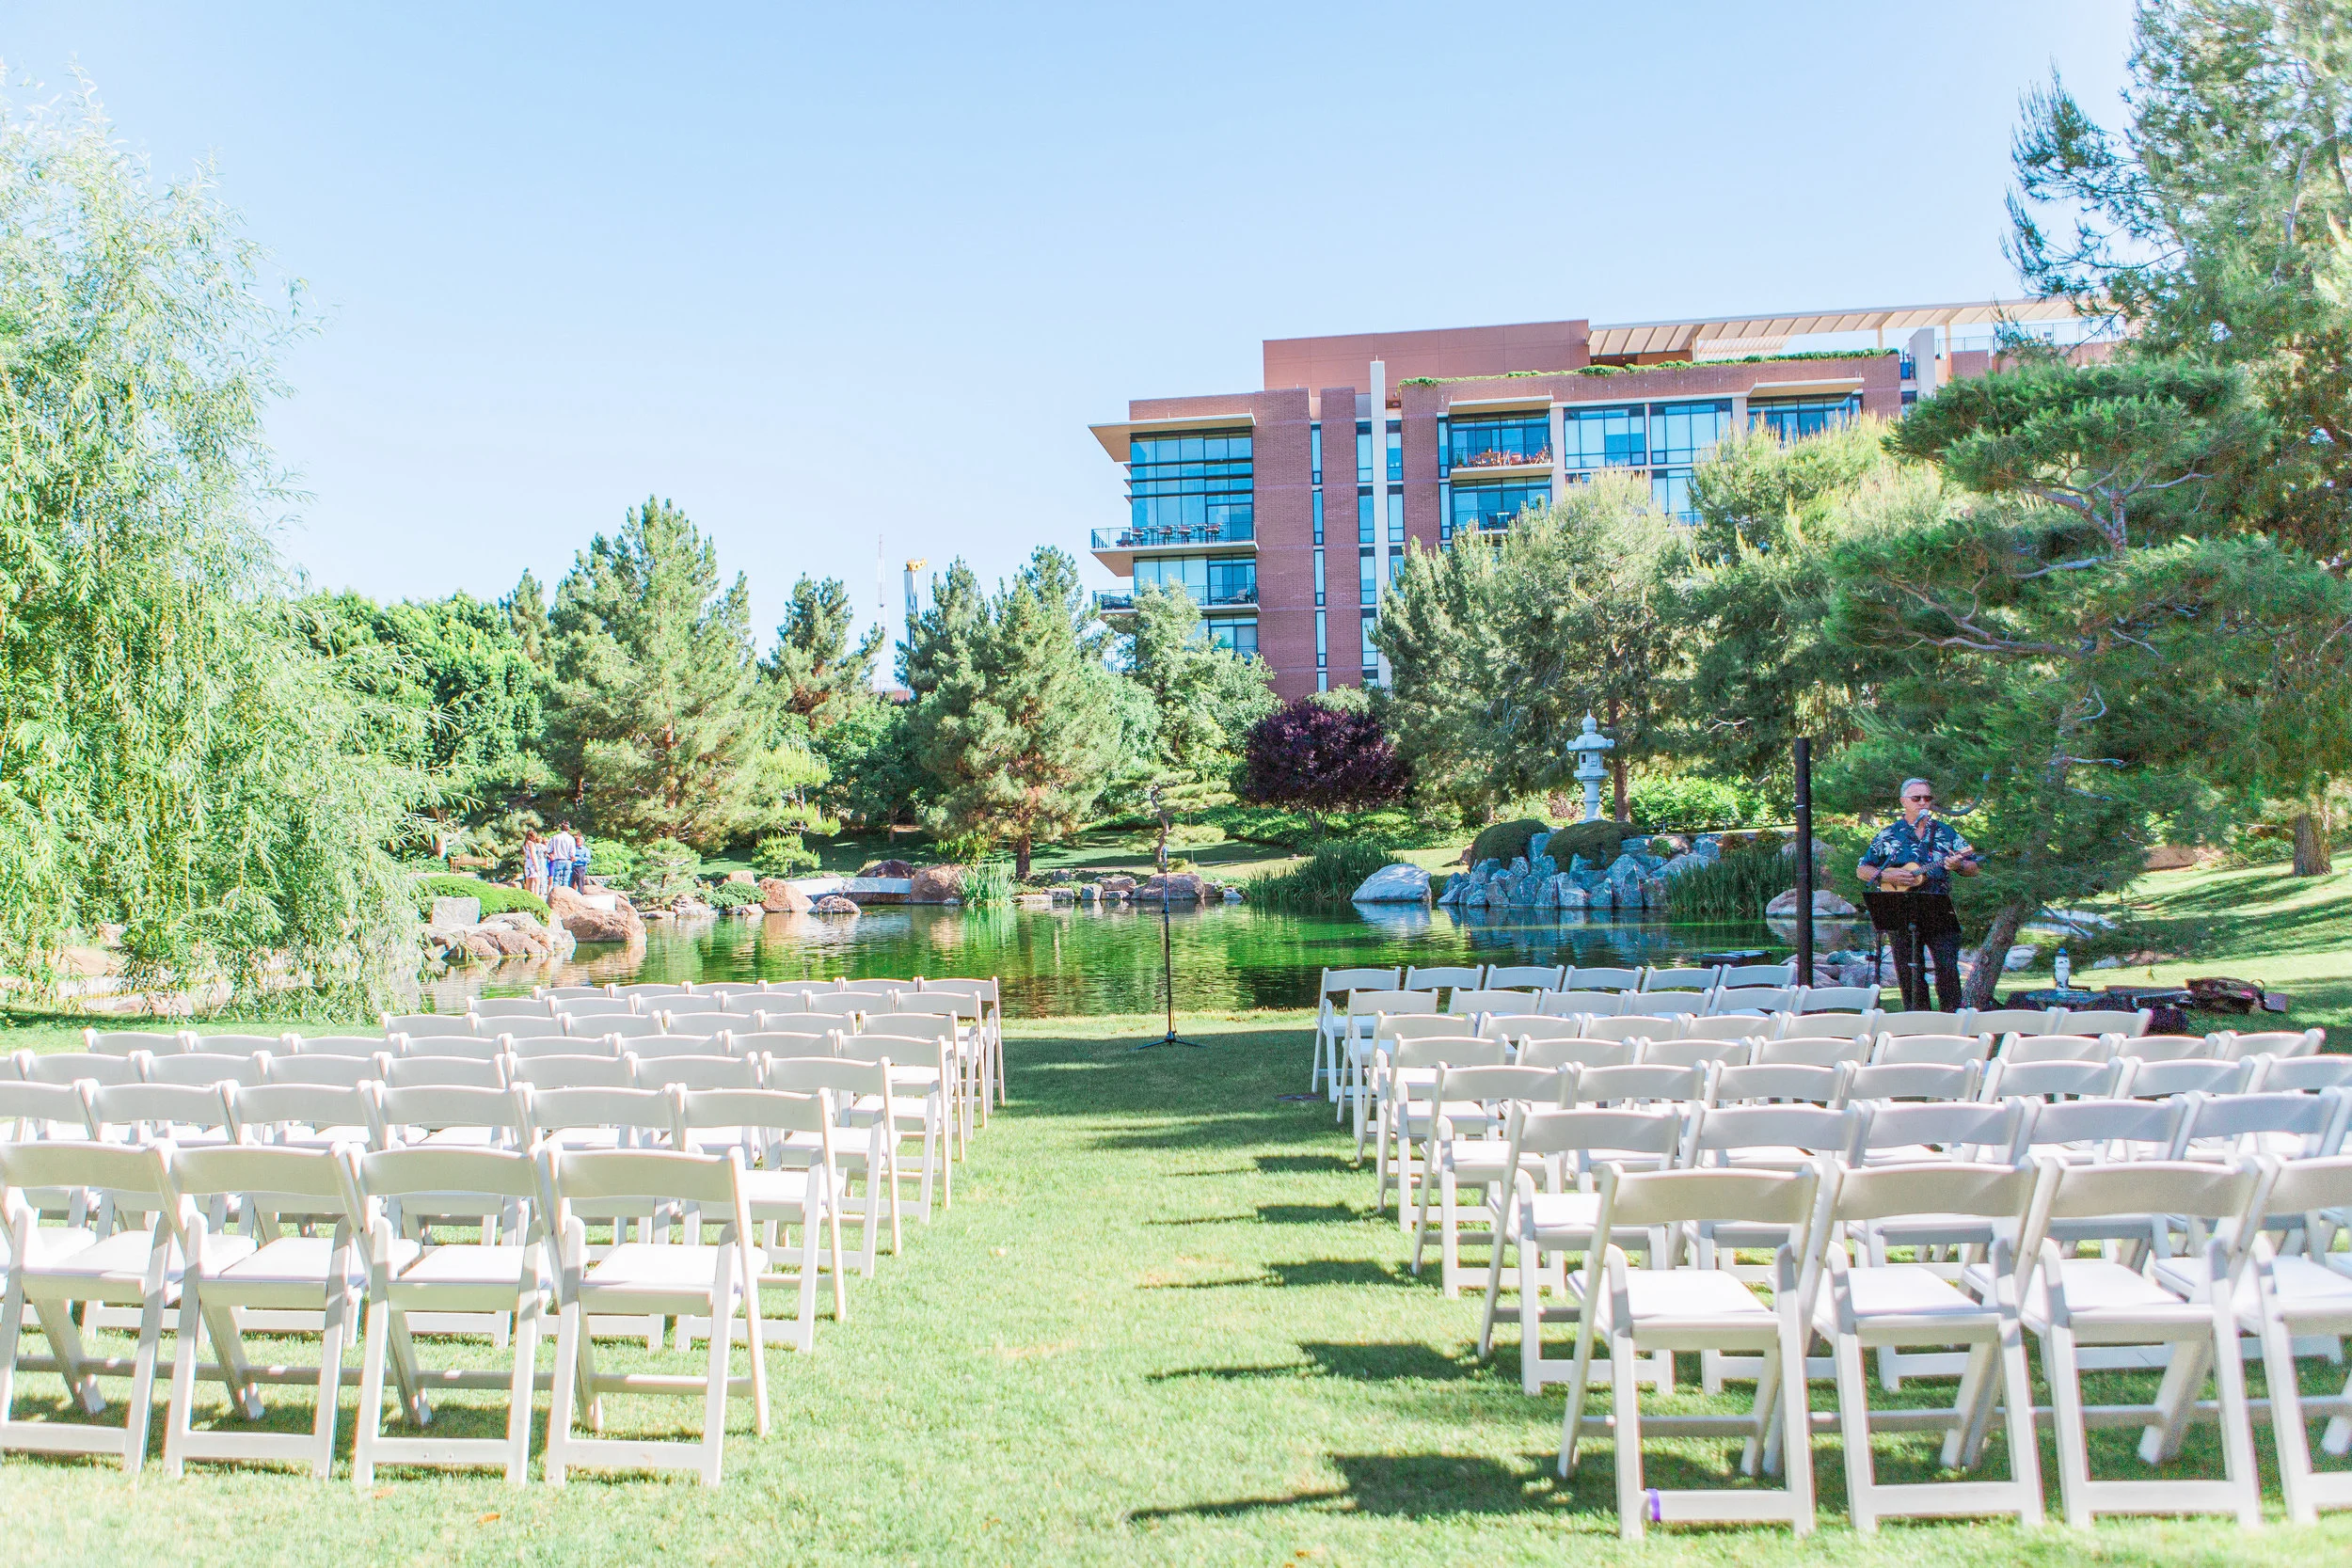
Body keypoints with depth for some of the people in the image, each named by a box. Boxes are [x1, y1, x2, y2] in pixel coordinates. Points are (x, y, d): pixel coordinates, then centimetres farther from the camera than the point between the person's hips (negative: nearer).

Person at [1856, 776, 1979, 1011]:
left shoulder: (1946, 832, 10)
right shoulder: (1889, 835, 7)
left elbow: (1973, 868, 9)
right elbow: (1861, 870, 7)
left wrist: (1959, 866, -13)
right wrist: (1888, 877, -10)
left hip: (1940, 912, 0)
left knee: (1947, 967, -9)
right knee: (1909, 973, 3)